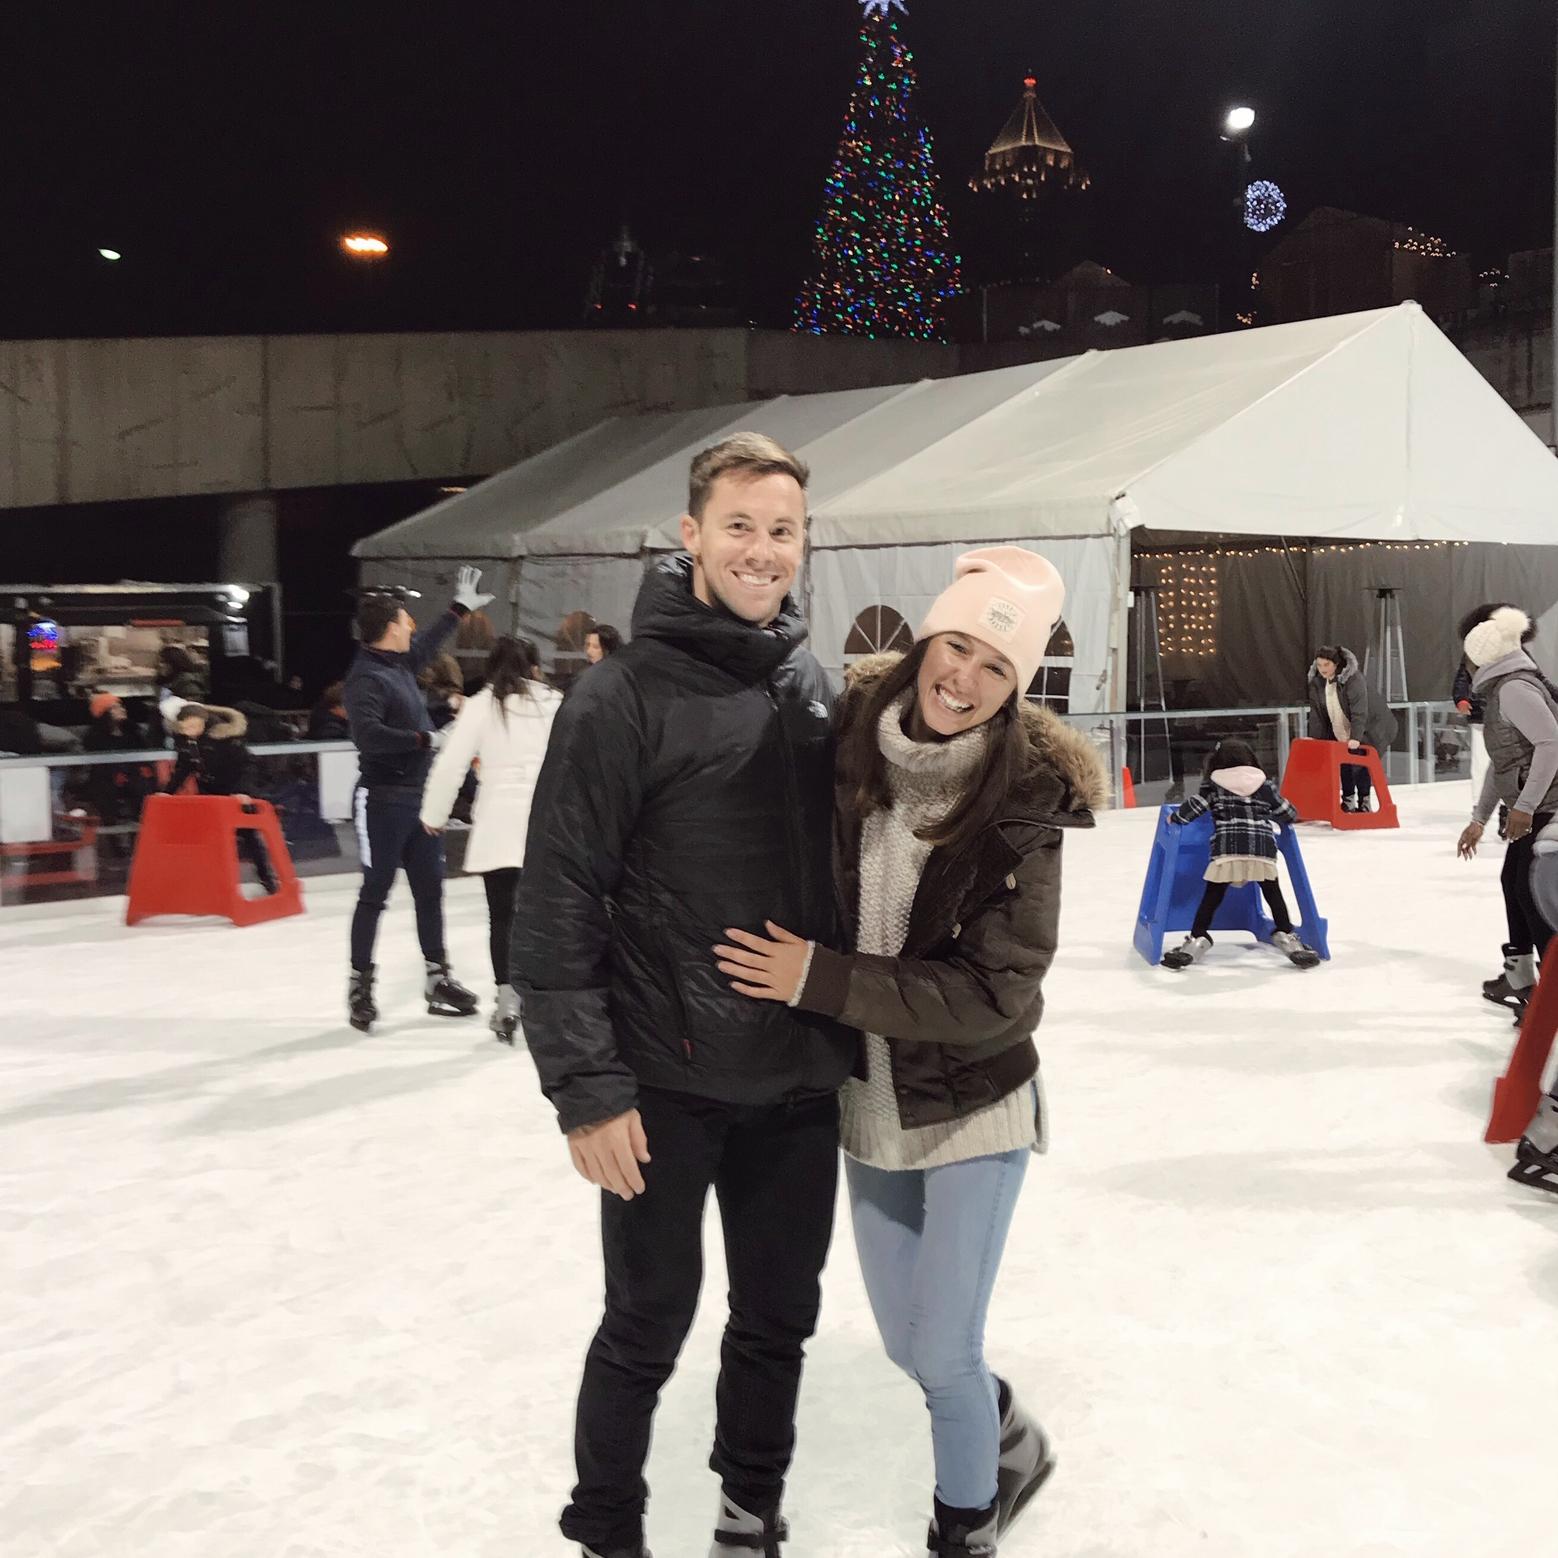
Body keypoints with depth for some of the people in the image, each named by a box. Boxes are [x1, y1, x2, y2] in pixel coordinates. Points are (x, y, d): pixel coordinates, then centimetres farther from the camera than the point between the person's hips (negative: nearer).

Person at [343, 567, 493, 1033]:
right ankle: (360, 983, 13)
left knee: (429, 889, 12)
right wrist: (422, 739, -26)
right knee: (375, 893, 1)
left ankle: (437, 978, 22)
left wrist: (460, 608, 38)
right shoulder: (367, 677, -17)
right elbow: (367, 733, -32)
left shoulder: (400, 663, 9)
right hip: (383, 800, -9)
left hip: (419, 797, 9)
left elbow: (427, 645, 31)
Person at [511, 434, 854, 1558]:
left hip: (802, 1082, 5)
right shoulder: (624, 698, -11)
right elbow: (557, 903, -13)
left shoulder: (820, 690, 6)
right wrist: (586, 1085, -15)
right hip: (667, 1080, -5)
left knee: (780, 1319, 17)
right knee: (648, 1326, 9)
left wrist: (855, 1024, 12)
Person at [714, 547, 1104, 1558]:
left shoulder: (1023, 804, -20)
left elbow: (996, 994, -21)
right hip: (869, 1109, 4)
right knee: (909, 1344, 19)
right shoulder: (848, 737, -10)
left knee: (944, 1351, 6)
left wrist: (821, 979, -23)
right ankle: (1011, 1447, 50)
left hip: (975, 1112, -4)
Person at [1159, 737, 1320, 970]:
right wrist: (1285, 820, 49)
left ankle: (1197, 939, -1)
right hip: (1263, 849, 2)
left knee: (1212, 896, 2)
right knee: (1273, 895, 14)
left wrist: (1174, 819, 25)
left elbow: (1194, 807, 7)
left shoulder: (1213, 784, 11)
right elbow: (1288, 814, 26)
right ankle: (1285, 936, 11)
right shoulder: (1264, 784, 19)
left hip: (1227, 850, -2)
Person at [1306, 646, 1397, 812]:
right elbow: (1316, 713, -6)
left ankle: (1363, 802, 4)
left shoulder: (1353, 678, -28)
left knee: (1361, 764, -8)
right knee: (1344, 763, 6)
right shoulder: (1316, 682, -9)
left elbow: (1359, 710, -33)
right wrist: (1316, 741, -8)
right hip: (1342, 732, 6)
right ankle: (1348, 800, 18)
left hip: (1371, 726, -6)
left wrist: (1356, 737, -39)